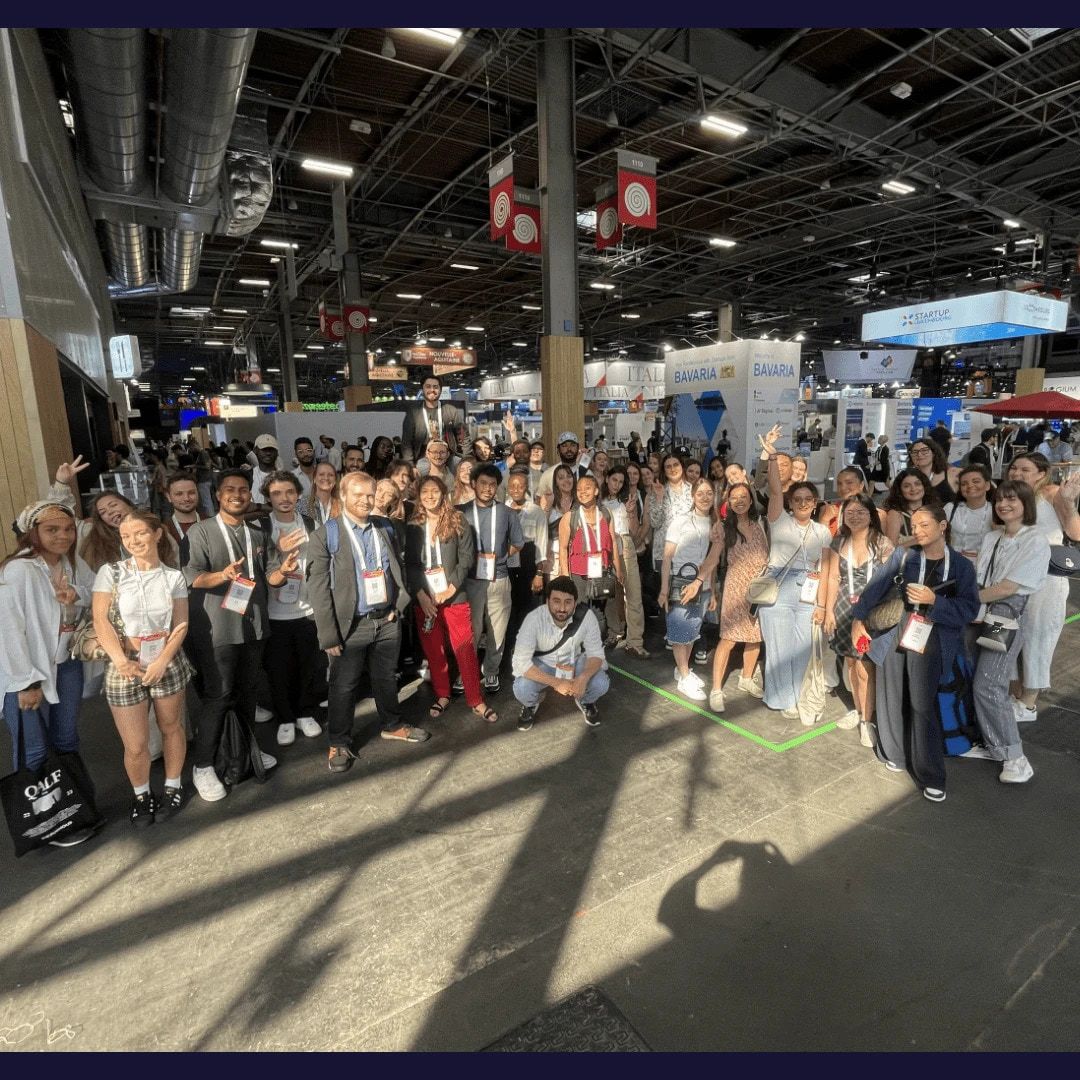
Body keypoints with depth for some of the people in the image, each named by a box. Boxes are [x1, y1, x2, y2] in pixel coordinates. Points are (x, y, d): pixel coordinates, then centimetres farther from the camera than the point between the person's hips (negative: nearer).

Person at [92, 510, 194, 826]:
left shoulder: (174, 577, 0)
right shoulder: (110, 573, -3)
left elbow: (181, 625, -2)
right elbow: (101, 621, -7)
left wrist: (162, 662, -14)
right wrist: (121, 661, -19)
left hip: (167, 665, 1)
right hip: (124, 668, -1)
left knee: (171, 728, 13)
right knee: (135, 745, 3)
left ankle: (173, 787, 34)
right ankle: (141, 794, 29)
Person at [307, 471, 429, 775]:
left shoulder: (385, 529, 5)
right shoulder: (326, 535, -10)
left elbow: (398, 569, 12)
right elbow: (318, 589, -11)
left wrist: (399, 606, 0)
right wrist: (329, 635, -14)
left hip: (387, 620, 4)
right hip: (350, 625, -4)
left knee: (386, 677, 20)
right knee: (344, 686, 9)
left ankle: (392, 725, 40)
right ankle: (339, 743, 27)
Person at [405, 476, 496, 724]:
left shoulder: (458, 521, 0)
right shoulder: (412, 526, 4)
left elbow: (467, 557, -4)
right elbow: (409, 564, 1)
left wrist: (451, 588, -13)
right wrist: (420, 594, -11)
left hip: (455, 595, -2)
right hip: (424, 598, 2)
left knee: (466, 649, -1)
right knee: (433, 650, 11)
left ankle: (476, 701, 10)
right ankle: (442, 696, 28)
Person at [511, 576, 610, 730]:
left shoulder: (587, 616, -26)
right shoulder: (534, 619, -30)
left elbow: (596, 653, -17)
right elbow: (521, 661, -30)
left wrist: (583, 678, -38)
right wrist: (556, 682, -37)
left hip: (575, 661, 1)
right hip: (542, 664, -1)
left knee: (600, 684, -25)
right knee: (521, 689, -29)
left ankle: (585, 701, 13)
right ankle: (531, 704, 10)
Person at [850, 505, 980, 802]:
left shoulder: (961, 565, 0)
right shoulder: (903, 555, 1)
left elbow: (969, 610, -5)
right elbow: (877, 586, 5)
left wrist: (934, 601, -18)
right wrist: (858, 619, 4)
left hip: (930, 641, -2)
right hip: (894, 634, 2)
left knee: (921, 705, -3)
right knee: (893, 697, 12)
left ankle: (931, 775, 11)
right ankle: (894, 752, 33)